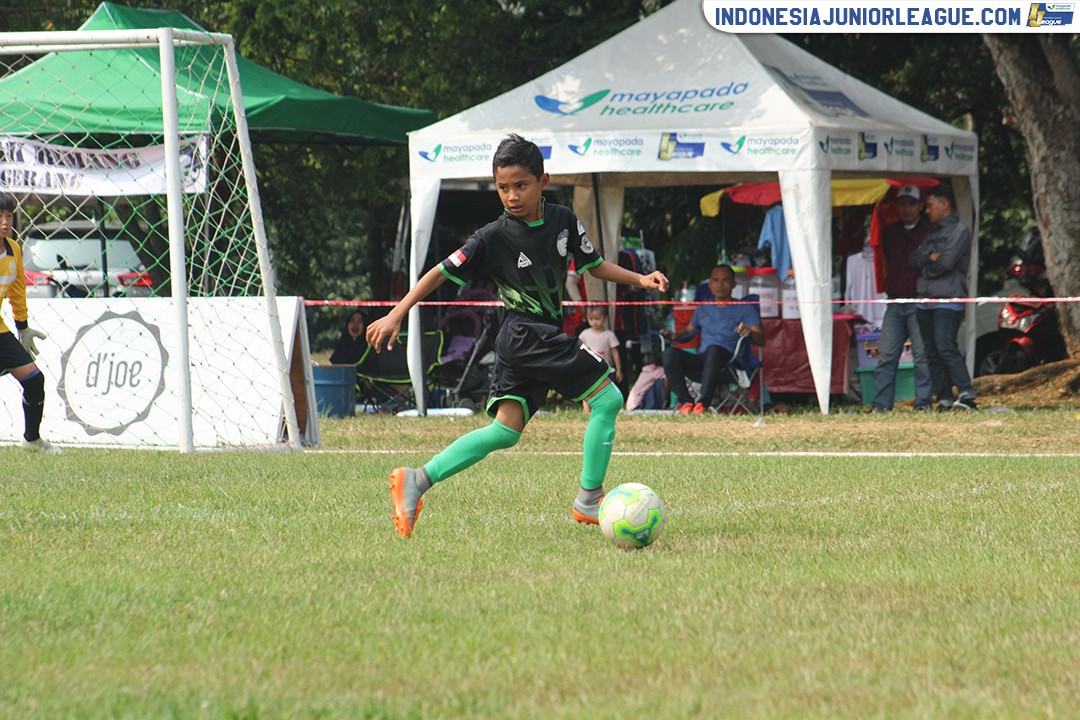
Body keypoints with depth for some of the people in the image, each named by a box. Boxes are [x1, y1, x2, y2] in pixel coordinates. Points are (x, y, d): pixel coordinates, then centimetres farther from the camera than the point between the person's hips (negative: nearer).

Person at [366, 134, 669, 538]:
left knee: (506, 430, 3)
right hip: (528, 334, -7)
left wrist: (640, 280, 4)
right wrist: (396, 315, -13)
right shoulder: (494, 238, -11)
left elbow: (594, 265, 17)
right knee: (607, 399, -8)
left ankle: (418, 480, -1)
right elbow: (443, 272, -8)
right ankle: (589, 500, -1)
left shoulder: (563, 222, 5)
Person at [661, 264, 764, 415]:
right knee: (670, 353, -25)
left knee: (713, 350, -40)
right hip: (700, 361, 4)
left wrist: (750, 332, -22)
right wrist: (674, 335, 9)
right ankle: (685, 401, -28)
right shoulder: (703, 309, 28)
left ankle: (703, 403, -42)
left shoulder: (744, 309, 13)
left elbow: (761, 340, 2)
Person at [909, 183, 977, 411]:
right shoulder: (932, 233, 25)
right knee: (932, 353, 2)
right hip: (925, 301, 8)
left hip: (948, 300, -8)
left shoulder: (959, 230, -1)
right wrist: (930, 257, -5)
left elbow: (947, 261, -13)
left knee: (946, 347, -21)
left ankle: (966, 395, -25)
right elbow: (914, 260, 14)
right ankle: (944, 400, 2)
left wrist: (926, 268, 4)